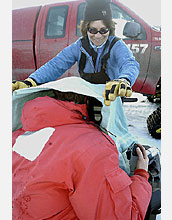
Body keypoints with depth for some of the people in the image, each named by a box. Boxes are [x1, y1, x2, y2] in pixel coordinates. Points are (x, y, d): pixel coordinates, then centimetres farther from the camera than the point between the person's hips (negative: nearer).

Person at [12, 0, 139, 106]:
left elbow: (130, 63, -31)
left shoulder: (117, 45, -10)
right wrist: (30, 81, -30)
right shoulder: (80, 46, -1)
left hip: (110, 99, -3)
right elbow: (56, 65, -11)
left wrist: (123, 81, -58)